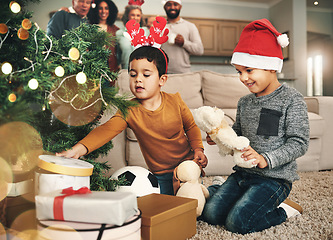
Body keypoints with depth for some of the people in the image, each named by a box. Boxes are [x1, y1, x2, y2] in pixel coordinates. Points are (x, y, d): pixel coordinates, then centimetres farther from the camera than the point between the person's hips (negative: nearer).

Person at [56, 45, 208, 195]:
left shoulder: (175, 101, -9)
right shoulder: (129, 111, -14)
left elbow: (191, 127, 7)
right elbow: (106, 130, -30)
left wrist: (198, 149, -7)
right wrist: (78, 149, -44)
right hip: (161, 175, 0)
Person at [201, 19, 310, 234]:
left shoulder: (291, 100, -10)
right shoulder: (245, 102, 10)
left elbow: (299, 143, -15)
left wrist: (265, 159, -26)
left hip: (275, 177, -5)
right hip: (244, 173, 6)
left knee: (237, 222, -17)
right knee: (211, 213, -8)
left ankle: (285, 210, 4)